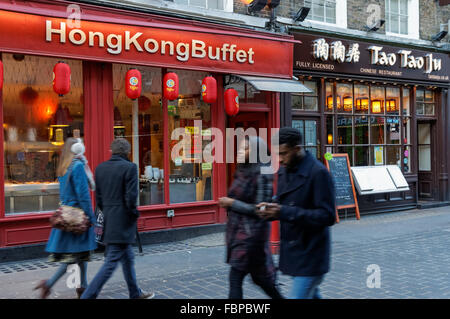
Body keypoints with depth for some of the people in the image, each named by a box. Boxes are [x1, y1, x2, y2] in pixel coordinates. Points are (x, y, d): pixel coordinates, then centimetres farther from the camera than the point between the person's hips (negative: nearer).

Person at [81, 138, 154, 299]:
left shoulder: (100, 168, 7)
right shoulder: (130, 167, -13)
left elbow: (98, 198, 9)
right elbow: (131, 197, -18)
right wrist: (134, 213, -2)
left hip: (109, 221, 8)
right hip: (123, 223, -8)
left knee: (128, 258, 20)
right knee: (111, 263, -4)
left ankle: (135, 293, 33)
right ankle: (88, 296, -6)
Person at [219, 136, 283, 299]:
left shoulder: (262, 176, -14)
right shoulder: (242, 172, 10)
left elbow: (259, 209, -18)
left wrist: (232, 203, -16)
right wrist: (227, 202, 7)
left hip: (252, 232, -8)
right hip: (237, 229, 8)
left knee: (235, 278, -7)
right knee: (259, 277, 16)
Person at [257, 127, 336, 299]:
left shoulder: (318, 173, -17)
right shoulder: (283, 171, 8)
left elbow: (327, 216, -20)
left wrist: (285, 212, -26)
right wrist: (271, 208, -5)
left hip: (310, 256, -8)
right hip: (292, 252, 8)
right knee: (312, 295, 20)